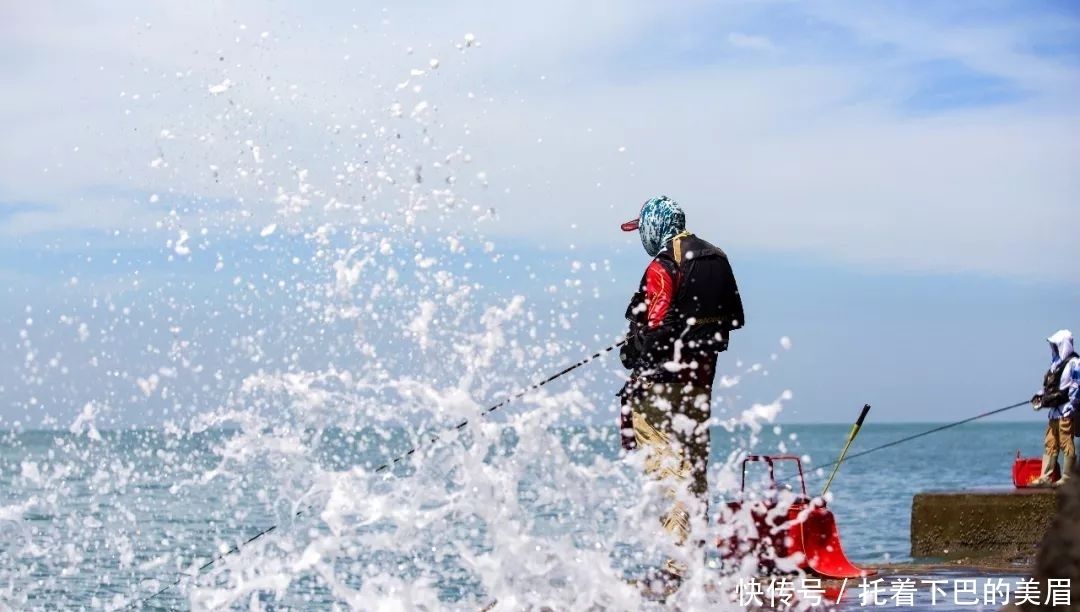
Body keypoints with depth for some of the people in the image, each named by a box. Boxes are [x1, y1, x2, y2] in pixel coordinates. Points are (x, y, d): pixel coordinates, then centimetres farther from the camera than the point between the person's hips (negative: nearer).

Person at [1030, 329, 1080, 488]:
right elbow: (1049, 386, 26)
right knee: (1050, 444, 8)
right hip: (1054, 411, 9)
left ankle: (1067, 478, -2)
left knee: (1066, 445, -5)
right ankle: (1045, 478, 9)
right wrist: (1040, 395, 8)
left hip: (1065, 412, -9)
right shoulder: (1056, 364, 21)